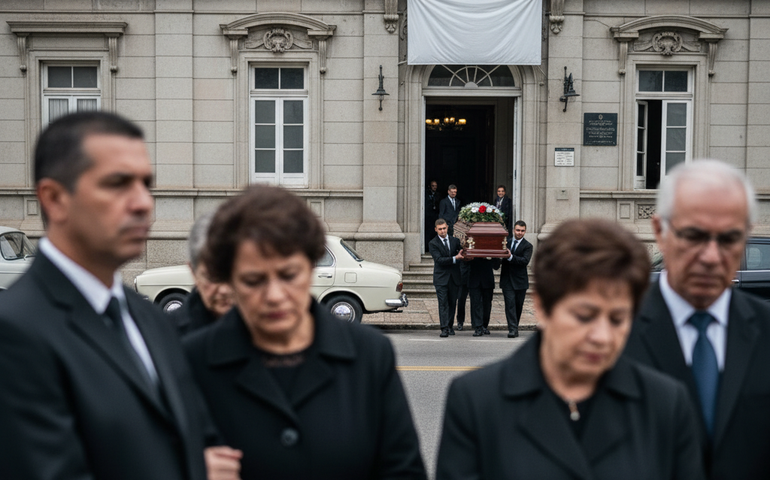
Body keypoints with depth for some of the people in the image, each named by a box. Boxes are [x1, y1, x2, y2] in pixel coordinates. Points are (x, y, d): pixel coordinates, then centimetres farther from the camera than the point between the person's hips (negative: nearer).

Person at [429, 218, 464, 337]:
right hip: (441, 278, -4)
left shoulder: (455, 241, 11)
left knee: (452, 303, 9)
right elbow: (439, 259, -14)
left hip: (454, 278, 4)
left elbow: (461, 256, 14)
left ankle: (450, 326, 21)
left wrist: (461, 256, -9)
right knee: (443, 304, -8)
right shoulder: (433, 244, -3)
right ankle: (444, 329, -12)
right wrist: (454, 259, -23)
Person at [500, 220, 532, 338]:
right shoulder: (506, 242, 10)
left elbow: (525, 261, -15)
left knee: (518, 305, 8)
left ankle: (514, 327, 24)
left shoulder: (527, 246, 0)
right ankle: (513, 329, -12)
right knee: (510, 304, -8)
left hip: (520, 280, -1)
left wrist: (511, 257, -25)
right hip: (507, 279, 1)